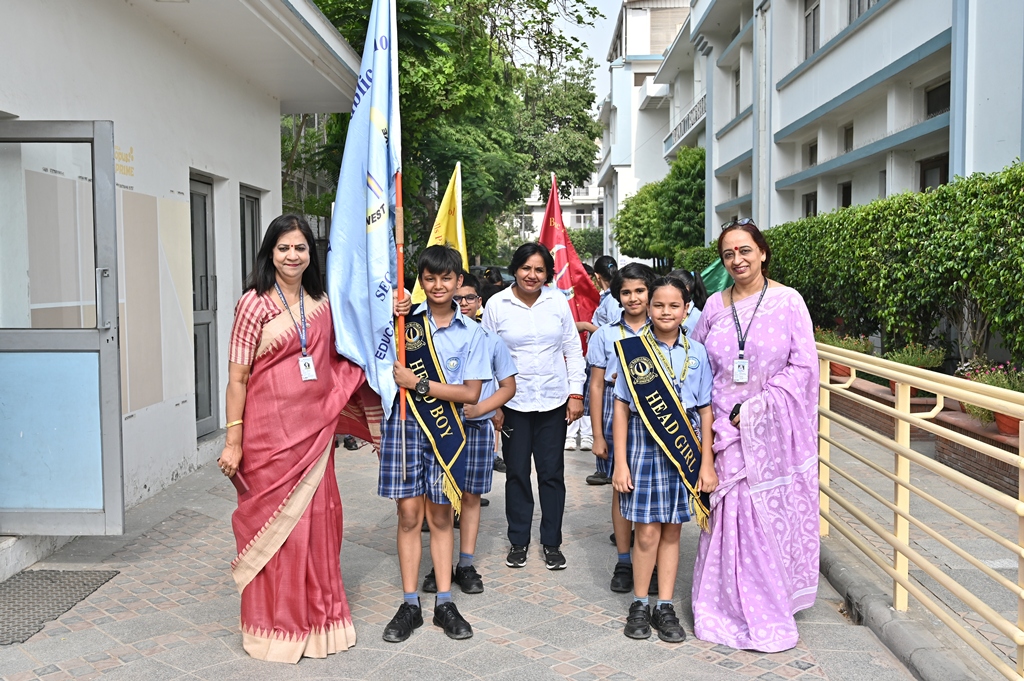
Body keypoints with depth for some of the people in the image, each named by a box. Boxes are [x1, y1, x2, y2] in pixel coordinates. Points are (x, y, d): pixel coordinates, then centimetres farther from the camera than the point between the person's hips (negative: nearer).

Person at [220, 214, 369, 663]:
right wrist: (233, 441, -11)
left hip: (314, 431, 5)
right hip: (269, 432, -4)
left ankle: (317, 617, 26)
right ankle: (275, 626, 21)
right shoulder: (255, 303, -6)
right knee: (274, 524, 4)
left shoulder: (321, 304, 9)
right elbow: (237, 378, -7)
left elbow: (339, 364, 21)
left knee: (316, 521, 9)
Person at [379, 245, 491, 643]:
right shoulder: (406, 321, 0)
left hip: (445, 430, 1)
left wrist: (418, 384, -12)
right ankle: (410, 605, 15)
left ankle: (444, 603, 19)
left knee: (441, 517, 10)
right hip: (404, 425, -1)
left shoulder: (470, 332, 1)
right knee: (409, 514, 4)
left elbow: (471, 393, -4)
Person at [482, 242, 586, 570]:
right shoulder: (496, 305, -3)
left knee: (552, 473, 7)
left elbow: (573, 350, 7)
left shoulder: (558, 301, 1)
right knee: (517, 473, 8)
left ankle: (552, 543, 20)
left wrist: (576, 393, 2)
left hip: (553, 402, 1)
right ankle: (518, 541, 23)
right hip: (513, 403, -1)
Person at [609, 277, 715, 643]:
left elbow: (706, 411, 4)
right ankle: (639, 605, 20)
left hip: (684, 447, 2)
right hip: (643, 444, -2)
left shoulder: (696, 353, 1)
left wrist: (707, 463, 0)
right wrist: (620, 462, -5)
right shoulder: (631, 349, -3)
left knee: (671, 530, 10)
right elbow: (622, 407, -2)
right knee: (647, 532, 2)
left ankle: (665, 607, 22)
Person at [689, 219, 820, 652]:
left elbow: (804, 366, -7)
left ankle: (770, 603, 22)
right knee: (732, 515, 3)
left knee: (775, 514, 4)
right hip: (727, 427, 2)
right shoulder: (715, 306, 6)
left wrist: (756, 407, -12)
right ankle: (734, 607, 18)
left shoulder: (787, 301, -4)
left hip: (774, 429, -2)